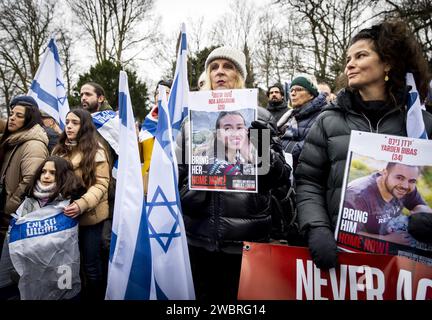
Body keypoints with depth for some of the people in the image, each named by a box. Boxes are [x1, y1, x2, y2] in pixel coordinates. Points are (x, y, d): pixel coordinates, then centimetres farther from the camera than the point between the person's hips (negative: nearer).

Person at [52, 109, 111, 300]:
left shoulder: (95, 150, -9)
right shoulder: (60, 149, 9)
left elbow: (101, 184, -15)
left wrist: (82, 204, -29)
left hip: (89, 215, -5)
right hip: (66, 214, 6)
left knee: (91, 263, 4)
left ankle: (96, 295, 26)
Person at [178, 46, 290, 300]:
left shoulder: (259, 117, 2)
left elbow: (282, 176, 0)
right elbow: (177, 172, 13)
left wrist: (264, 150, -18)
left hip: (246, 237, -1)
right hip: (198, 236, 2)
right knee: (202, 295, 17)